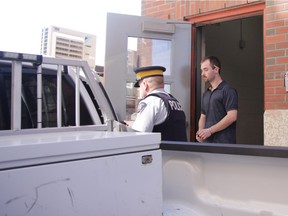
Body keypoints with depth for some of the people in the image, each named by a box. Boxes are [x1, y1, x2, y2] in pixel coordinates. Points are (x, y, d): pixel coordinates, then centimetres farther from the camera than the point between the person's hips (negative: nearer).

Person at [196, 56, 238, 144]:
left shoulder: (228, 90, -6)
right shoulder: (206, 94, 17)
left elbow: (232, 116, -15)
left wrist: (210, 130, -15)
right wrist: (201, 132, 1)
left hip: (223, 142, -7)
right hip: (207, 141, 7)